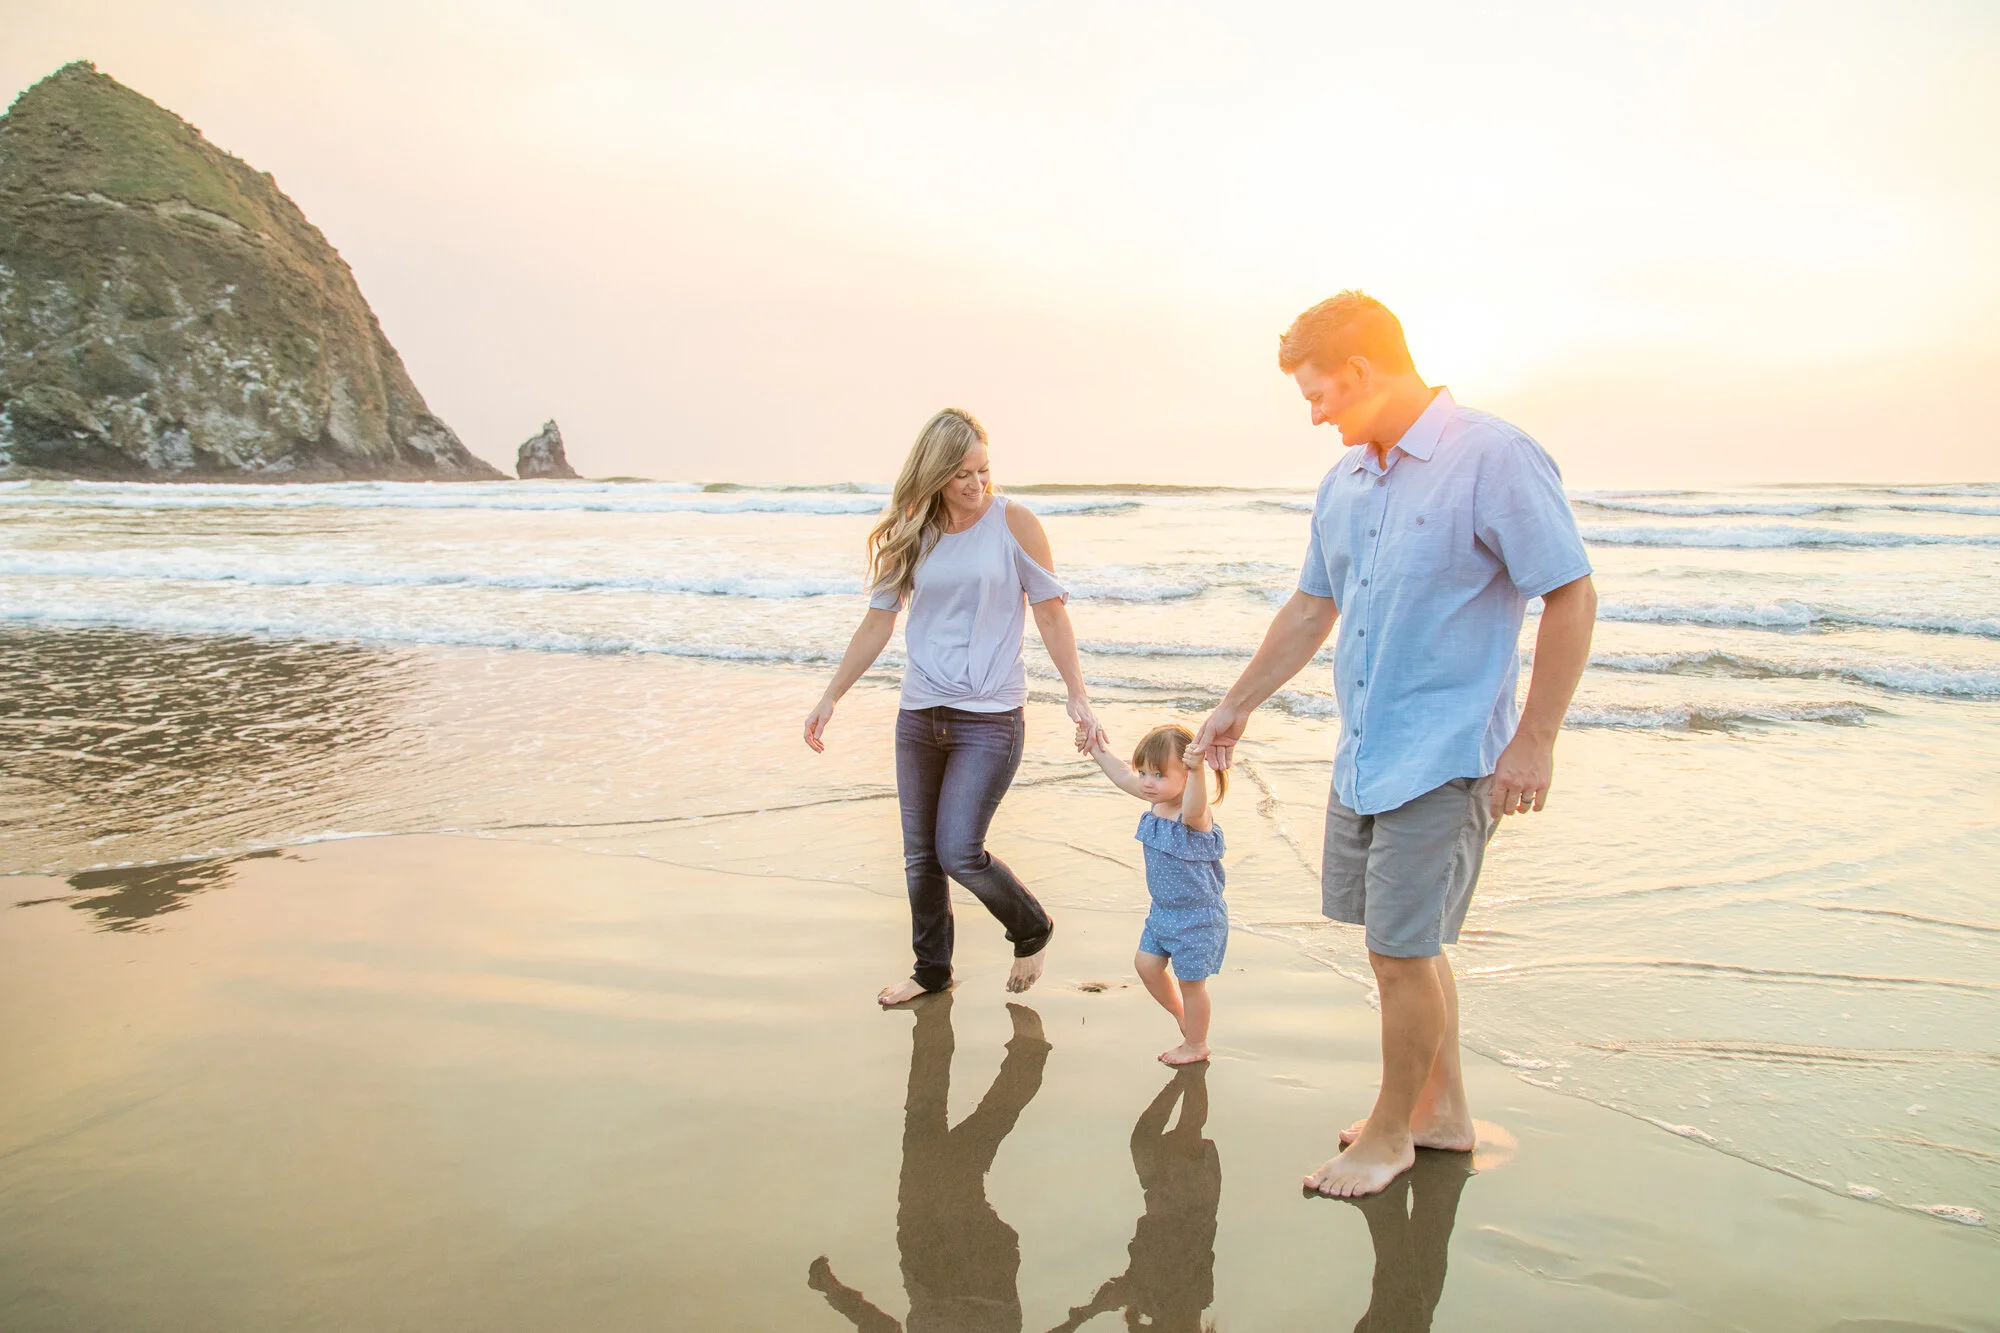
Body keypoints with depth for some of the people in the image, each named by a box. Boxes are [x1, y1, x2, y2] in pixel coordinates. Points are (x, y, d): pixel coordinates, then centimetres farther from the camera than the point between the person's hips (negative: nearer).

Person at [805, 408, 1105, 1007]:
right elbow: (877, 624, 10)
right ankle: (932, 968, 31)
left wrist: (1078, 696, -7)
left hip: (990, 717, -4)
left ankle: (1033, 931, 18)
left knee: (959, 853, -10)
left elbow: (1052, 616, -2)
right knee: (921, 856, 11)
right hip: (920, 714, 5)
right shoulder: (911, 534, 4)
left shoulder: (1014, 525, -5)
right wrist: (829, 698, 8)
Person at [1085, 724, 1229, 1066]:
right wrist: (1100, 752, 18)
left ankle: (1197, 1044, 30)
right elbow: (1124, 779, 12)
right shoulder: (1157, 801, -4)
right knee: (1146, 963, 18)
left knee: (1190, 980, 8)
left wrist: (1197, 771, -72)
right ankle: (1182, 1015, 42)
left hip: (1197, 918, -8)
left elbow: (1193, 807, -55)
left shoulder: (1193, 816, -30)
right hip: (1163, 911, 8)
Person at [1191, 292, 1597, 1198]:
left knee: (1404, 952, -1)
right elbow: (1311, 610, 19)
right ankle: (1441, 1109, 34)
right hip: (1362, 756, 8)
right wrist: (1237, 707, 24)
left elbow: (1571, 598, -13)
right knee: (1400, 944, 16)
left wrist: (1534, 740, -15)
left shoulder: (1494, 459, -13)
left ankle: (1391, 1132, 20)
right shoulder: (1344, 482, 10)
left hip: (1445, 761, -7)